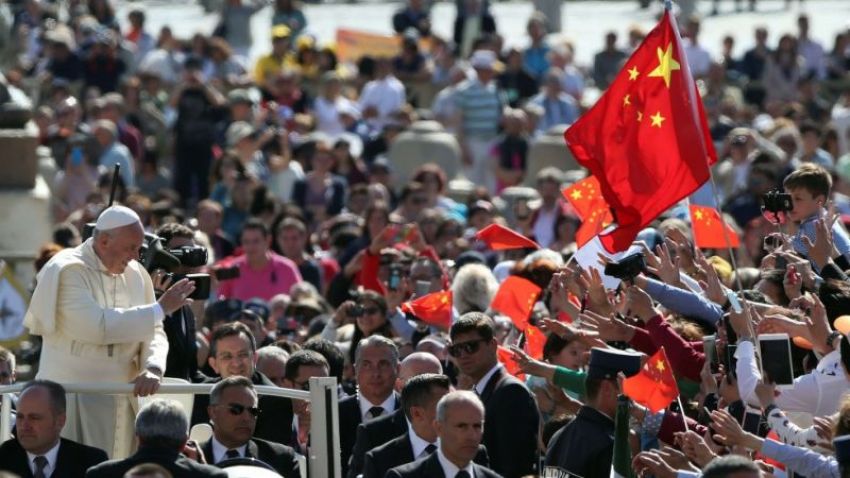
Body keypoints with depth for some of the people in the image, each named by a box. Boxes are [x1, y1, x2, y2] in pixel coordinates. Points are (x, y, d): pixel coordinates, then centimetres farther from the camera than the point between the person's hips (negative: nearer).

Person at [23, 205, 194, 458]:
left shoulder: (136, 274, 8)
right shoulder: (68, 271, -12)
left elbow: (155, 333, 10)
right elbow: (97, 327, -23)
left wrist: (152, 368, -13)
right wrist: (159, 309, -15)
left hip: (122, 397, 6)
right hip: (73, 396, -6)